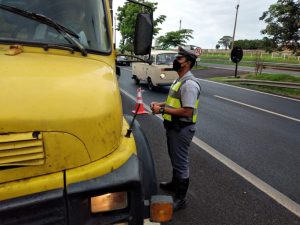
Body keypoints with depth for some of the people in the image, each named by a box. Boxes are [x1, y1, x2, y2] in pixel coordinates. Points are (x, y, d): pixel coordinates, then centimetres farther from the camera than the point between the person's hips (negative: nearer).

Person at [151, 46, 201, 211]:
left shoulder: (189, 84, -22)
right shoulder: (179, 80, 11)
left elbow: (187, 111, -28)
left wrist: (162, 110, -23)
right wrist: (160, 104, 4)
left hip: (181, 129, -10)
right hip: (173, 127, 10)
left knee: (181, 162, 3)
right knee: (175, 158, 25)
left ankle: (180, 199, 20)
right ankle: (175, 183, 47)